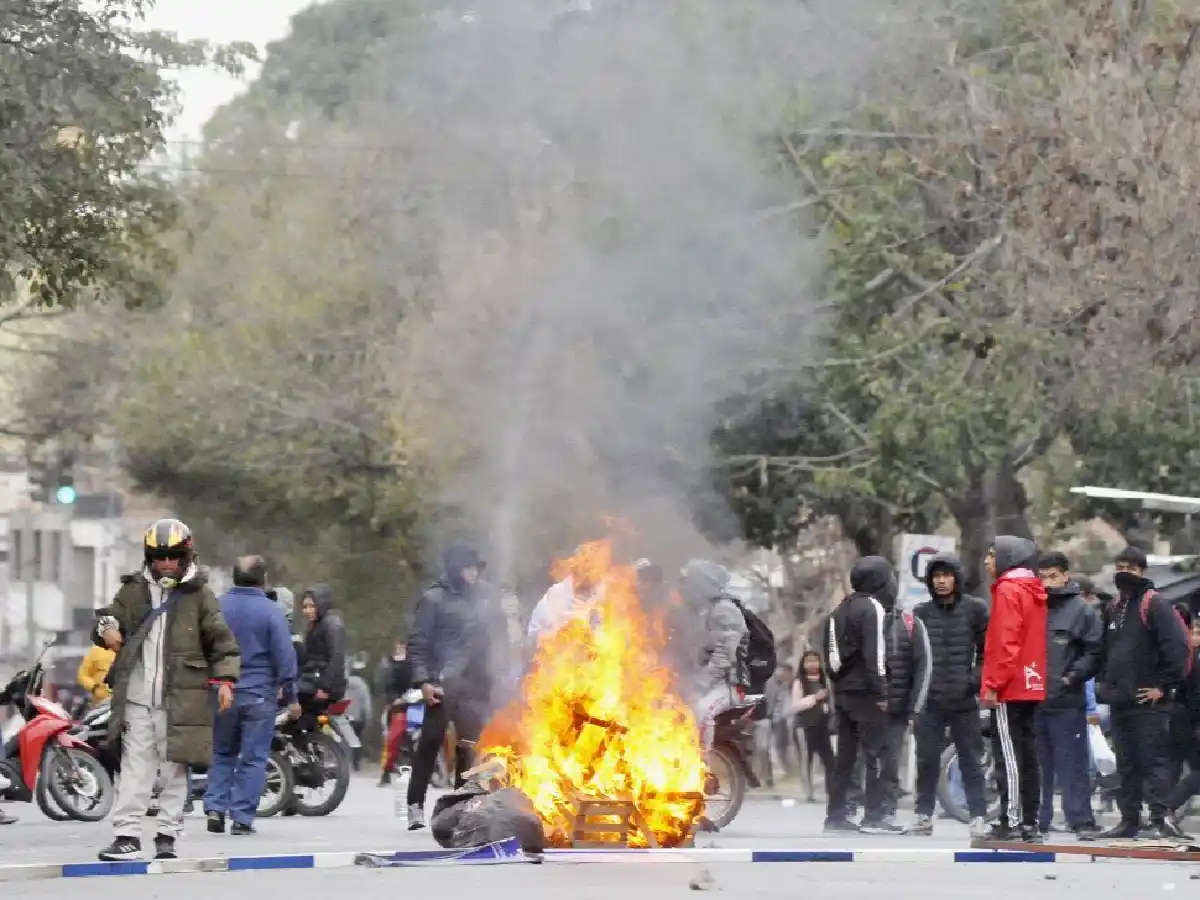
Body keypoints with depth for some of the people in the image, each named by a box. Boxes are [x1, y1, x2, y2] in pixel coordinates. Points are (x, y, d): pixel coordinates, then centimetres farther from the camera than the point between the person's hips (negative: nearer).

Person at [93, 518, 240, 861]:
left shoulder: (200, 595, 4)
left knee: (174, 769, 3)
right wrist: (107, 627, -7)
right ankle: (127, 835, -2)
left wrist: (225, 680, -7)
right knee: (134, 768, -1)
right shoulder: (134, 590, 11)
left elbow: (221, 640, 4)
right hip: (136, 698, 2)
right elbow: (112, 615, 18)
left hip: (179, 700, -2)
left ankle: (167, 836, 10)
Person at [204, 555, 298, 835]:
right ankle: (242, 818, -1)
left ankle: (215, 808, 4)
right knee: (253, 758, 2)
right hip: (259, 694, -3)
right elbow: (284, 655, -8)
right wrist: (290, 696, 0)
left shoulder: (217, 606, 3)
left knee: (221, 753, 17)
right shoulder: (270, 611, -8)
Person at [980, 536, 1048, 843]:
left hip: (1009, 689, -9)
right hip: (1032, 686, 9)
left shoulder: (1007, 590, -11)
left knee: (1008, 755, -8)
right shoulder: (1035, 592, 15)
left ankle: (1011, 821, -11)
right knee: (1028, 755, 10)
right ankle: (1030, 822, 11)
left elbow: (1004, 642, -18)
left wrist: (992, 684, -17)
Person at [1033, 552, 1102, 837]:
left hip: (1067, 703, -5)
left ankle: (1082, 821, -6)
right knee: (1038, 765, 9)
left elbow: (1095, 651, -2)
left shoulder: (1081, 610, 2)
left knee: (1072, 763, -6)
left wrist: (1073, 677, -11)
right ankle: (1038, 819, 14)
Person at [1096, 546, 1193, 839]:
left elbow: (1178, 646, -16)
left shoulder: (1154, 604, -8)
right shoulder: (1114, 608, 18)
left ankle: (1160, 818, -12)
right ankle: (1129, 820, 16)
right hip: (1119, 702, 8)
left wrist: (1164, 685, -15)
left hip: (1148, 702, -8)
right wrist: (1103, 681, 16)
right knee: (1126, 765, 11)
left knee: (1154, 760, -10)